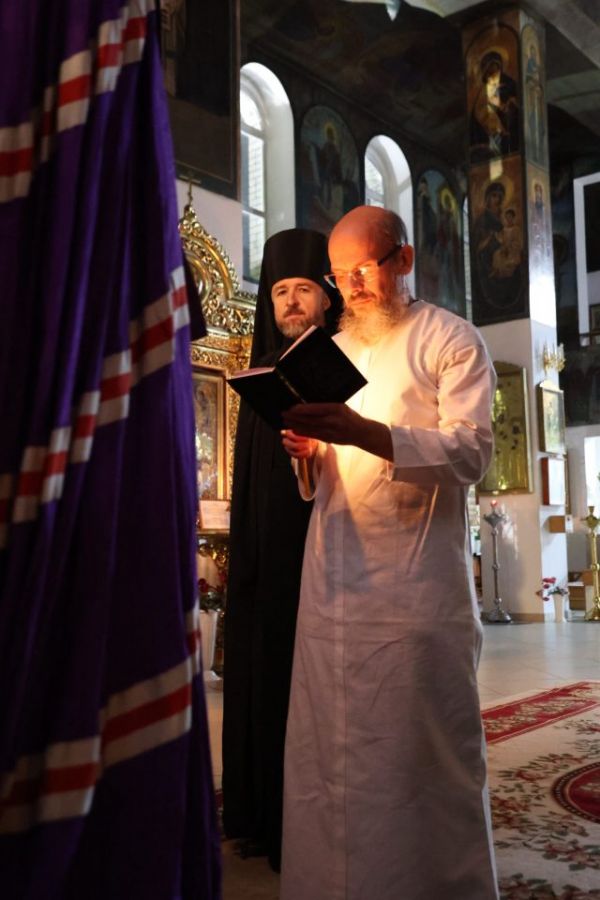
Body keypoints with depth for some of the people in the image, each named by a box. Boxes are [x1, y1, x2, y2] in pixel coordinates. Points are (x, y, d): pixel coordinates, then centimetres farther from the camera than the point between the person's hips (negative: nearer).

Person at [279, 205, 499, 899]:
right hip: (334, 579, 5)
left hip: (416, 581, -5)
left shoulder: (450, 339, 3)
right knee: (329, 755, 4)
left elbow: (471, 451, -10)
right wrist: (310, 453, -1)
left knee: (428, 753, 0)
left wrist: (366, 433, -24)